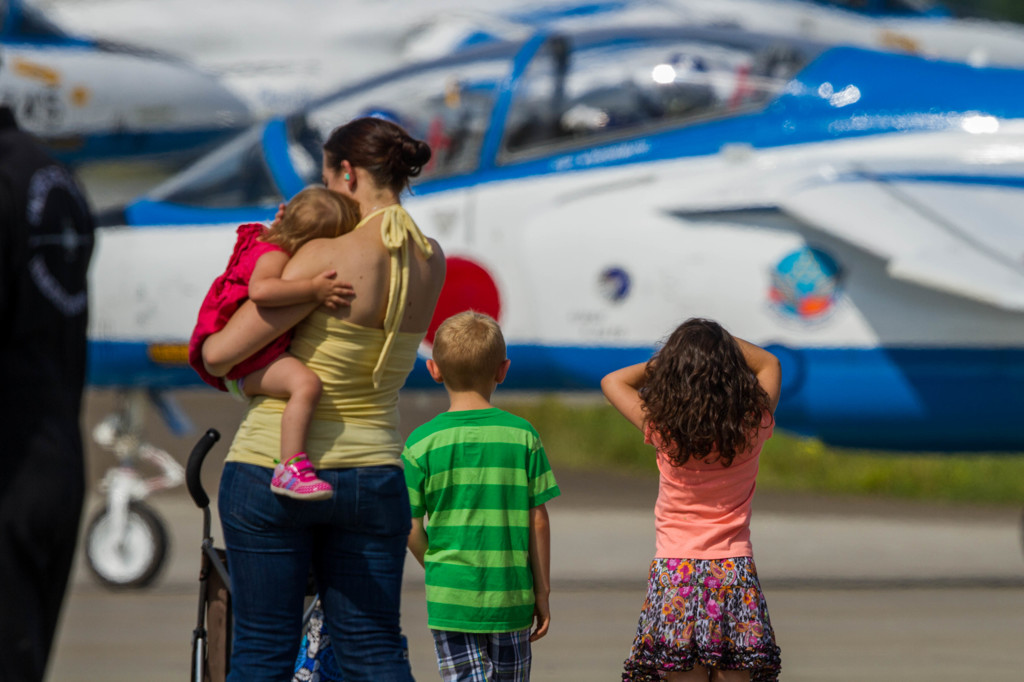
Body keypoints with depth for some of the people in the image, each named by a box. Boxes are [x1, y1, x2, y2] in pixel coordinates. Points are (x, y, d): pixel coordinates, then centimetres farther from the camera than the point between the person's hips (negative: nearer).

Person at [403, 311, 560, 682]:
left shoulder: (423, 442, -5)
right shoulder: (522, 436, -2)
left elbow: (412, 530, -3)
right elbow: (538, 521, 1)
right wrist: (542, 591, 10)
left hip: (452, 599, -1)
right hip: (511, 596, 1)